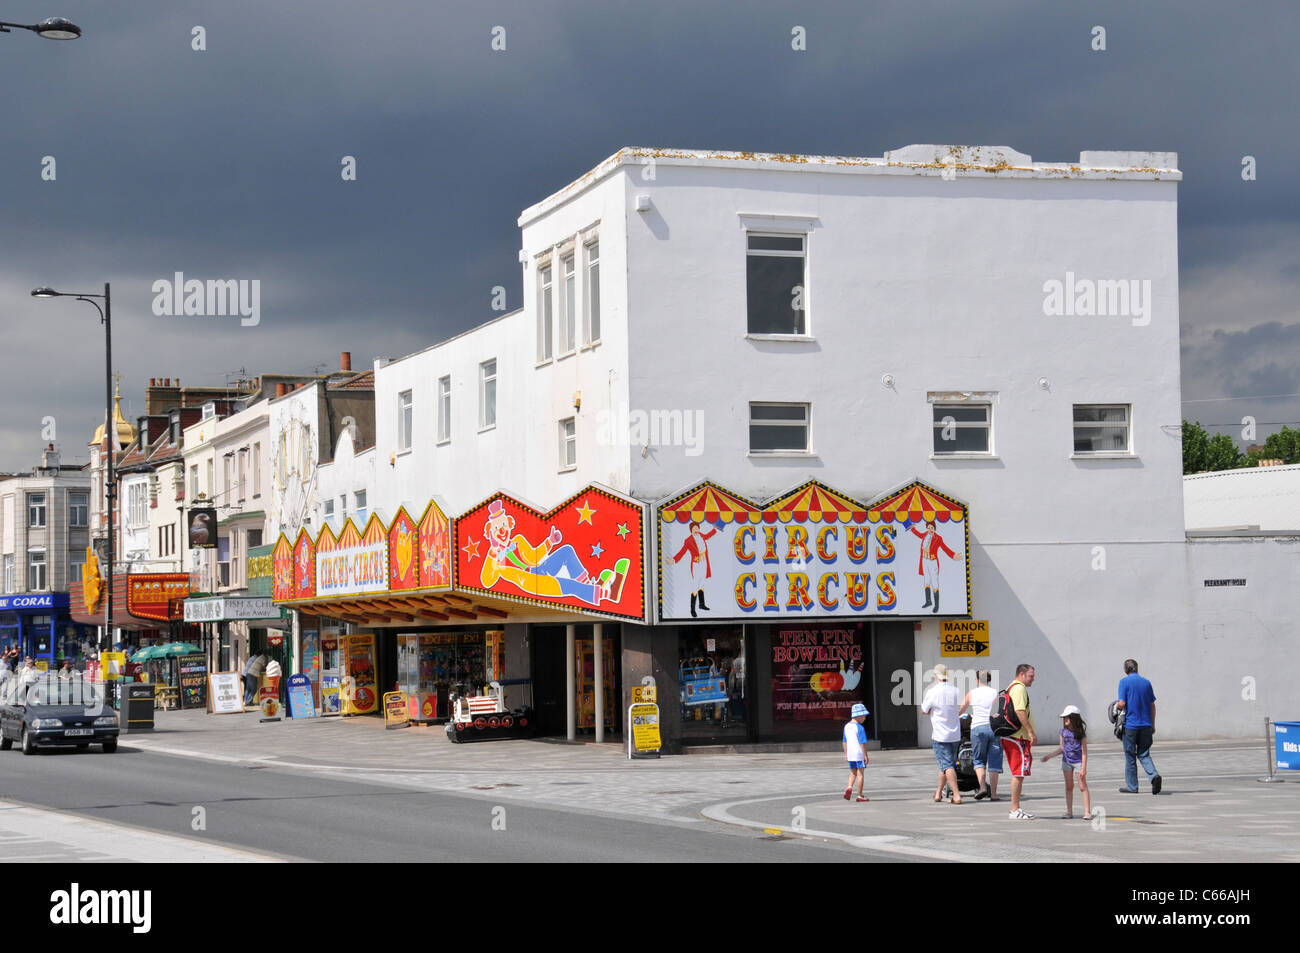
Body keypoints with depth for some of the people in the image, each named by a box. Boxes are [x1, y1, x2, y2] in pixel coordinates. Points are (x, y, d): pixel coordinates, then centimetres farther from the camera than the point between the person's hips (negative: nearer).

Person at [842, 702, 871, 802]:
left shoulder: (847, 726, 7)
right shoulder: (859, 728, -15)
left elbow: (844, 741, 13)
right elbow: (863, 743, -17)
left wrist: (846, 753, 20)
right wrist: (866, 755, -11)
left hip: (850, 754, 6)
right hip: (859, 753, -6)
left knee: (853, 773, 19)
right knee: (860, 774, 2)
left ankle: (849, 787, -7)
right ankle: (860, 796, 6)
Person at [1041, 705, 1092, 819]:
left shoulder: (1081, 733, -11)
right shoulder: (1064, 732, 3)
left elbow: (1084, 752, -10)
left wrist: (1083, 768, -14)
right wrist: (1050, 755, 6)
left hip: (1078, 761, -5)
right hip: (1066, 761, 5)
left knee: (1083, 786, -5)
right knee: (1069, 786, 8)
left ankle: (1087, 812, -4)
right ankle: (1069, 811, 13)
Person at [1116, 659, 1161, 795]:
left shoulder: (1124, 682, -6)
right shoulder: (1146, 682, 8)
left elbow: (1122, 704, -15)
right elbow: (1152, 706, 10)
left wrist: (1116, 706, 8)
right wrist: (1152, 725, 17)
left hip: (1130, 724, -4)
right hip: (1146, 725, 4)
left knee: (1130, 756, 6)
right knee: (1144, 754, 10)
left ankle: (1131, 786, 11)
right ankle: (1154, 775, -14)